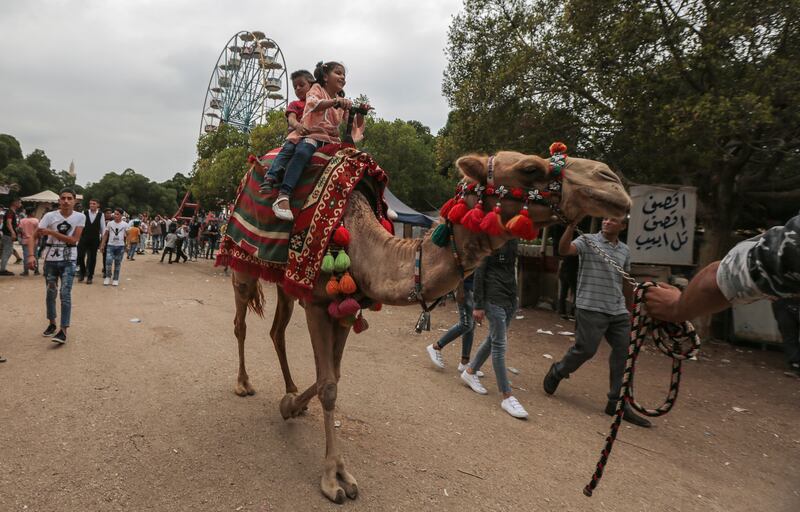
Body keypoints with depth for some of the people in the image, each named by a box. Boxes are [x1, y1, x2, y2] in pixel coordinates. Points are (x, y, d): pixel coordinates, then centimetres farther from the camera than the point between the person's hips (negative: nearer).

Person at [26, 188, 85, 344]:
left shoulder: (80, 217, -6)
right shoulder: (50, 216, -5)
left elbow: (74, 240, -12)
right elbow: (34, 237, -7)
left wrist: (51, 232, -17)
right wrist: (31, 255, -20)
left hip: (68, 260, -2)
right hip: (50, 259, 2)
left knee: (65, 294, -8)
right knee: (50, 293, 13)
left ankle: (63, 330, -6)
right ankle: (52, 324, 31)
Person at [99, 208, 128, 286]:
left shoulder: (125, 224, -1)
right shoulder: (109, 223, 1)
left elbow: (127, 236, 5)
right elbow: (105, 235, 7)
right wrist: (102, 245, 3)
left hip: (120, 246, 0)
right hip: (110, 245, 0)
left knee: (118, 263, 7)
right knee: (108, 261, -11)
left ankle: (115, 279, 16)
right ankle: (107, 277, 6)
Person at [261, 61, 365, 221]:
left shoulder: (342, 101, 25)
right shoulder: (317, 89, 10)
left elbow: (355, 126, 20)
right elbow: (313, 104, -14)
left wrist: (361, 113, -1)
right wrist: (335, 102, -29)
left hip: (332, 139, 7)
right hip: (311, 135, -6)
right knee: (302, 152, -38)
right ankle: (283, 196, -48)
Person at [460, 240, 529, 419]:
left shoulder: (514, 239, 9)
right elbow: (479, 271, -12)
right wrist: (478, 305, -14)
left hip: (511, 298, 8)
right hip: (494, 298, -8)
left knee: (494, 340, 16)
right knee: (499, 345, -4)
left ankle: (470, 372, 34)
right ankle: (507, 396, 1)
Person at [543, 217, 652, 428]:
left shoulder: (625, 250, 14)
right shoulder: (588, 241, -3)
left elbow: (626, 281, 22)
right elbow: (564, 250, -22)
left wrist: (629, 307, 24)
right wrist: (572, 225, -33)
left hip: (618, 312, 6)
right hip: (591, 309, -6)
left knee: (623, 354, 2)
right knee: (585, 349, -5)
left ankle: (617, 403, 13)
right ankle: (557, 372, 24)